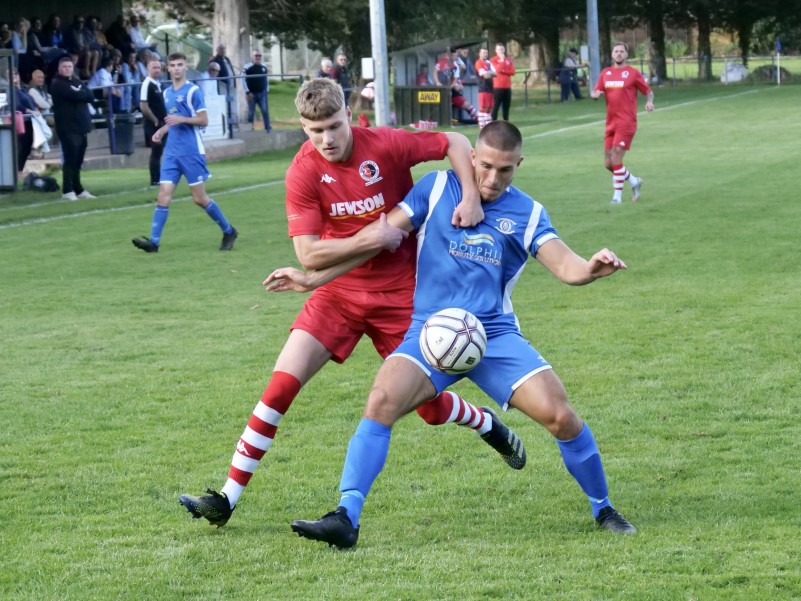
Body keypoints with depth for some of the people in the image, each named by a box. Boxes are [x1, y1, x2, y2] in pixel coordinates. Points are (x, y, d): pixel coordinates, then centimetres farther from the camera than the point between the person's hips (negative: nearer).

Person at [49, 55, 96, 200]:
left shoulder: (77, 82, 18)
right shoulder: (57, 84, -6)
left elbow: (91, 96, 5)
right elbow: (74, 95, -20)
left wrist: (79, 92, -9)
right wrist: (82, 94, -3)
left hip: (80, 126, 8)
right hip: (67, 127, -7)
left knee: (78, 160, 11)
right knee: (70, 159, -11)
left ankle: (78, 189, 17)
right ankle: (68, 190, -8)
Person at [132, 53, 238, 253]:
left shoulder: (192, 91, -6)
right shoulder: (167, 93, 14)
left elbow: (203, 120, -9)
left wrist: (181, 119, -21)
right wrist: (161, 131, 8)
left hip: (192, 152, -6)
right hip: (171, 152, 6)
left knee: (199, 198, -1)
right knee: (163, 196, -5)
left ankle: (228, 231, 16)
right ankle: (154, 241, -9)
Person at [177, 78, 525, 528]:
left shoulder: (385, 145, -15)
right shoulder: (303, 173, -14)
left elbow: (455, 144, -3)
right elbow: (309, 255, -17)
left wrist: (471, 197, -18)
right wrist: (373, 239, -24)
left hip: (399, 293, 0)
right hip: (338, 293, 1)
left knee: (431, 406, 7)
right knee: (282, 385, -13)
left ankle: (490, 426, 43)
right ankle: (228, 498, -8)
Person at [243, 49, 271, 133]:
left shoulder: (264, 67, 8)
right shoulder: (247, 67, -9)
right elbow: (243, 80, -10)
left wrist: (267, 90, 12)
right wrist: (248, 92, -14)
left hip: (262, 93, 4)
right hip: (252, 94, -4)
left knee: (265, 111, -4)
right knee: (251, 112, 4)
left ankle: (267, 129, 0)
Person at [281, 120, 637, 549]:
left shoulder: (527, 213, 7)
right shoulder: (437, 189, 5)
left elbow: (563, 265, -6)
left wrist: (590, 269, -31)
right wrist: (314, 278, 2)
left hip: (496, 335, 1)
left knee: (561, 416, -14)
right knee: (381, 401, -25)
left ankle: (603, 510, 10)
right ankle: (345, 519, -23)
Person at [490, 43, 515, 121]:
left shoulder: (508, 60, 13)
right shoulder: (493, 60, -1)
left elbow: (512, 72, 3)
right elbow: (498, 69, -18)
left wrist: (503, 71, -9)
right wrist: (502, 60, -12)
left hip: (507, 86, 5)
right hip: (498, 86, -5)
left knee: (506, 106, 8)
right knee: (496, 106, -8)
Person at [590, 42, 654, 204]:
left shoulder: (633, 73, 0)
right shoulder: (606, 73, 13)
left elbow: (648, 91, 5)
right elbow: (595, 92, 15)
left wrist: (649, 102, -16)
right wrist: (595, 94, -9)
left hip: (626, 122, -6)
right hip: (611, 123, 6)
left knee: (616, 158, -16)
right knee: (608, 163, 6)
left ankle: (617, 196, -8)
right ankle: (634, 181, 28)